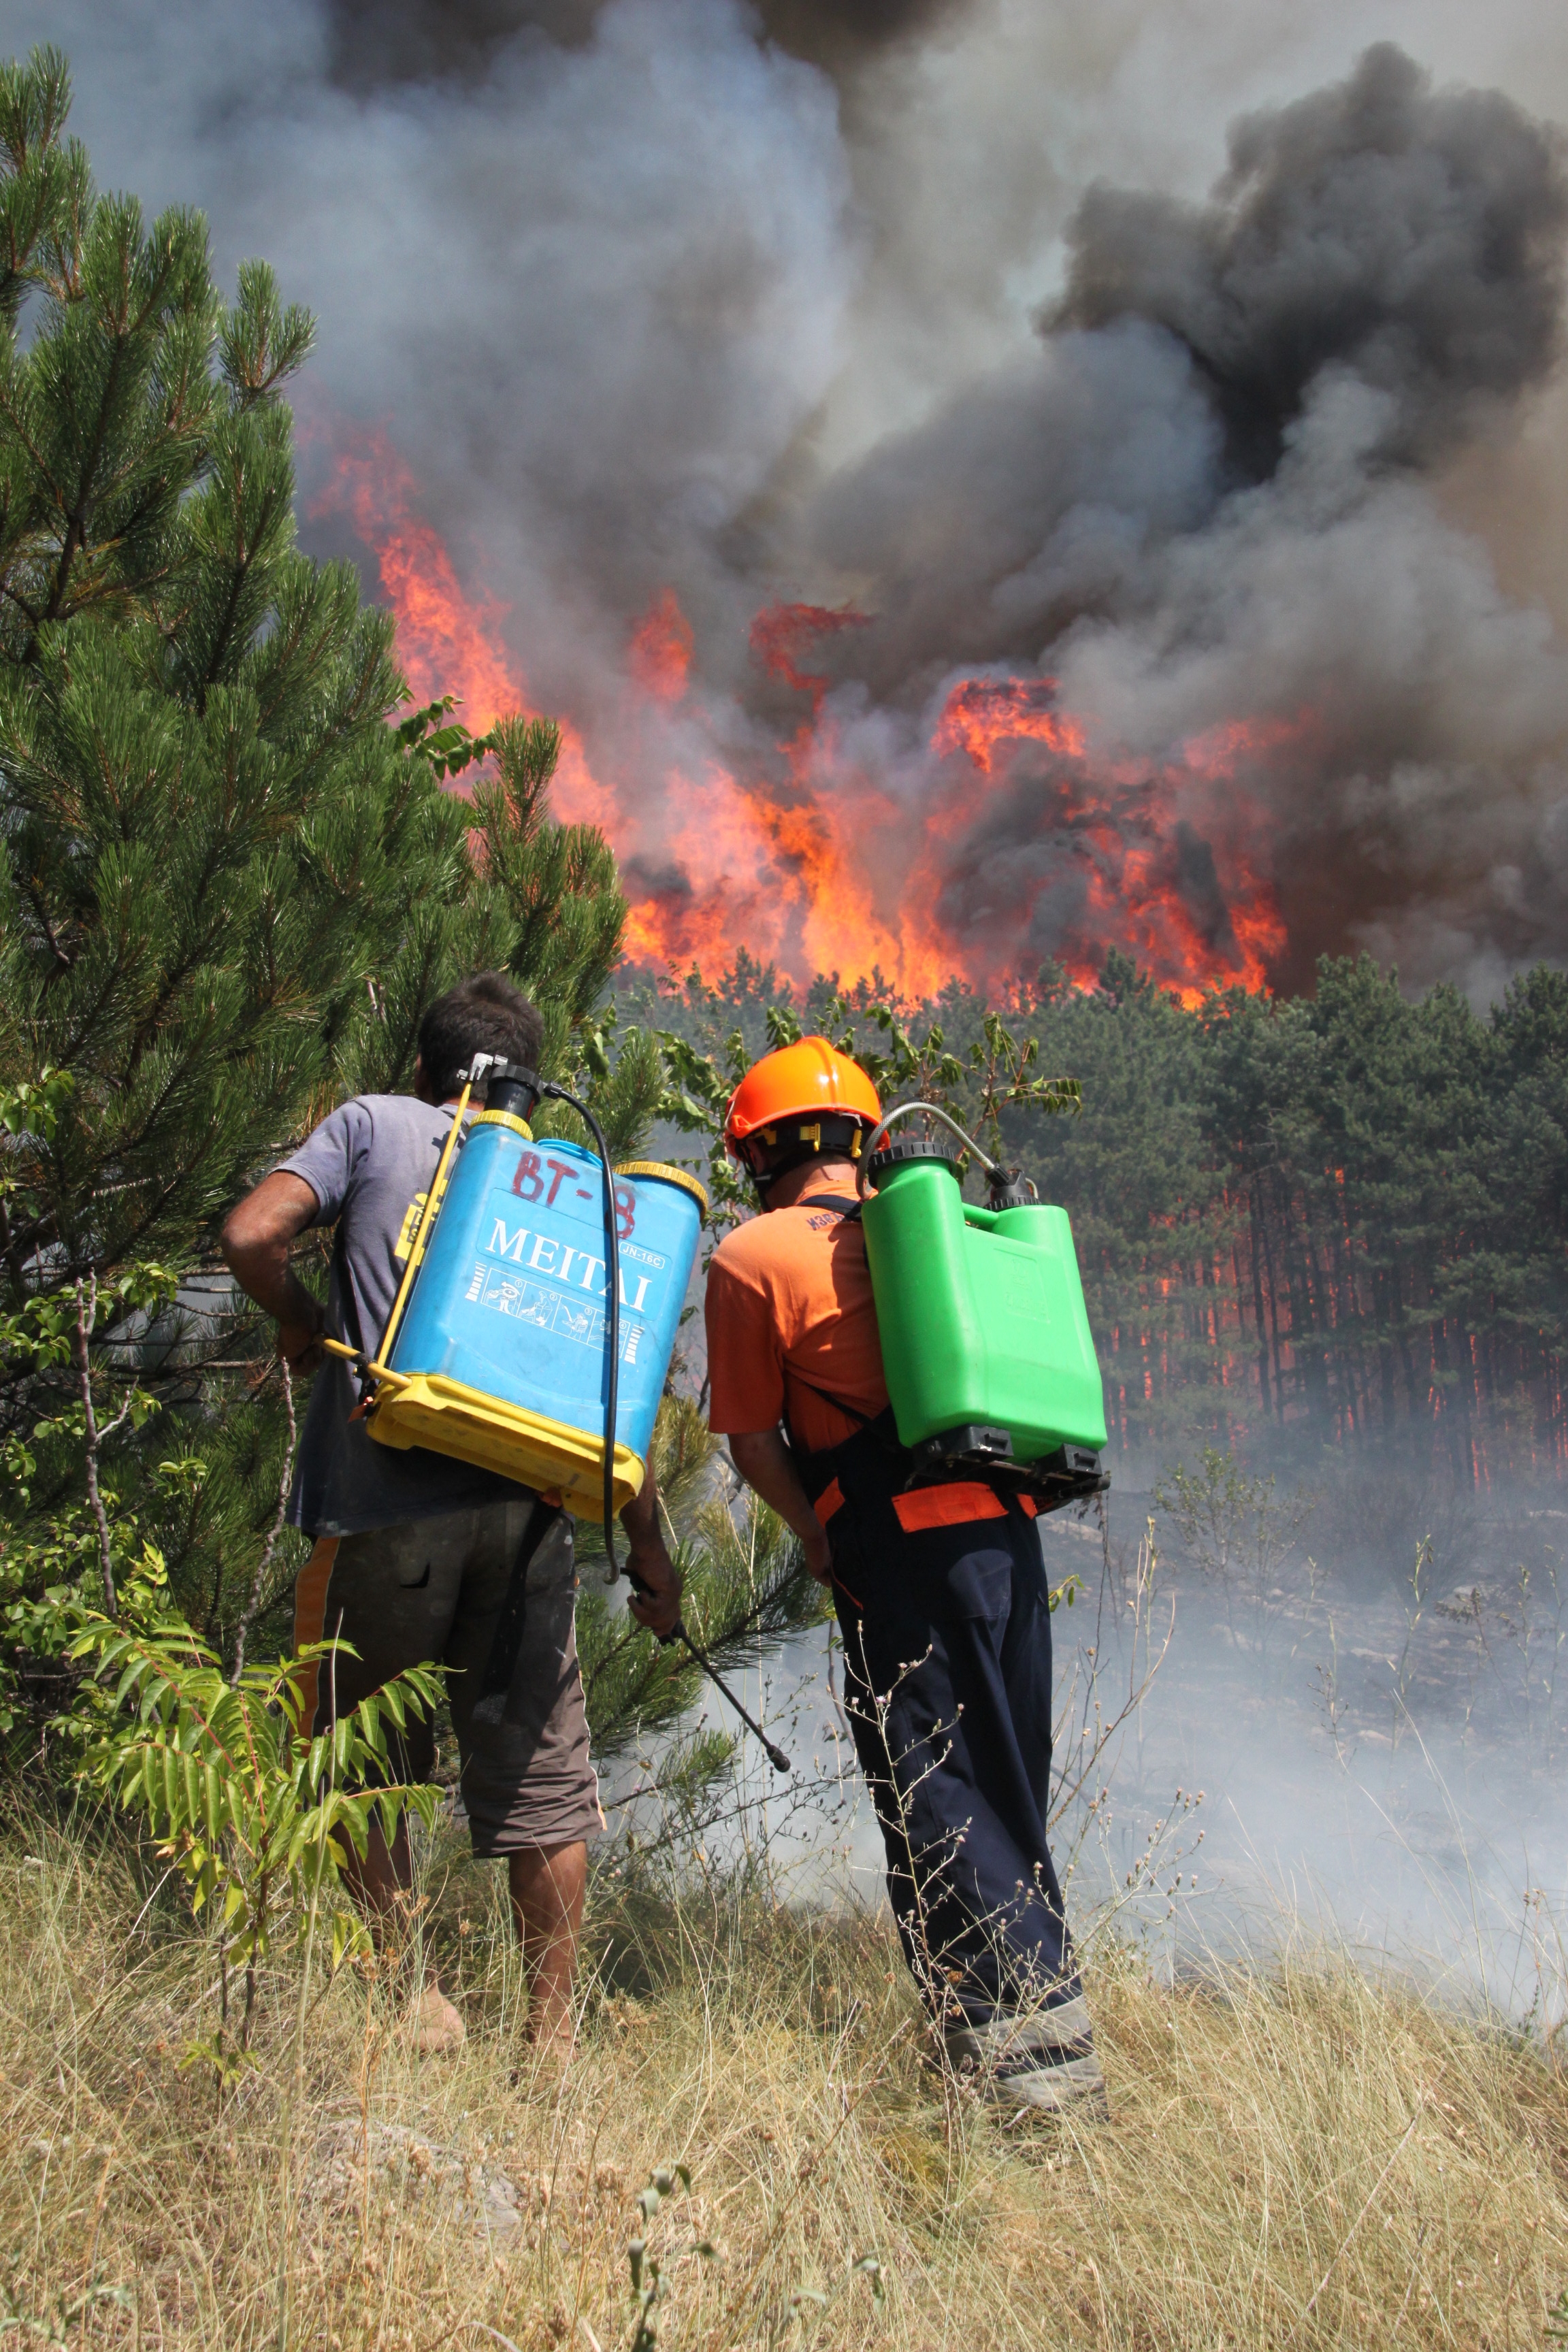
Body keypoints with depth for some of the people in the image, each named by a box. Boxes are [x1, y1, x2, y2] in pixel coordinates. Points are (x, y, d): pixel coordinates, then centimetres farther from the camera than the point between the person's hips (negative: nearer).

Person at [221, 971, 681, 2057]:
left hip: (386, 1501, -3)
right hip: (526, 1508, 3)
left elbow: (252, 1237, -6)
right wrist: (651, 1554, 15)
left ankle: (413, 1998, 16)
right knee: (542, 1774, 12)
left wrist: (308, 1326, 15)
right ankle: (552, 2033, 20)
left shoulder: (373, 1124, 8)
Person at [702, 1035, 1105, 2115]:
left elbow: (753, 1437, 0)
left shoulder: (753, 1255, 1)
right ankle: (1048, 2041, 27)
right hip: (1008, 1530, 7)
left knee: (939, 1809, 3)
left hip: (903, 1549, -6)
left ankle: (1031, 2063, 5)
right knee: (1009, 1792, 17)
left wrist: (818, 1533, 17)